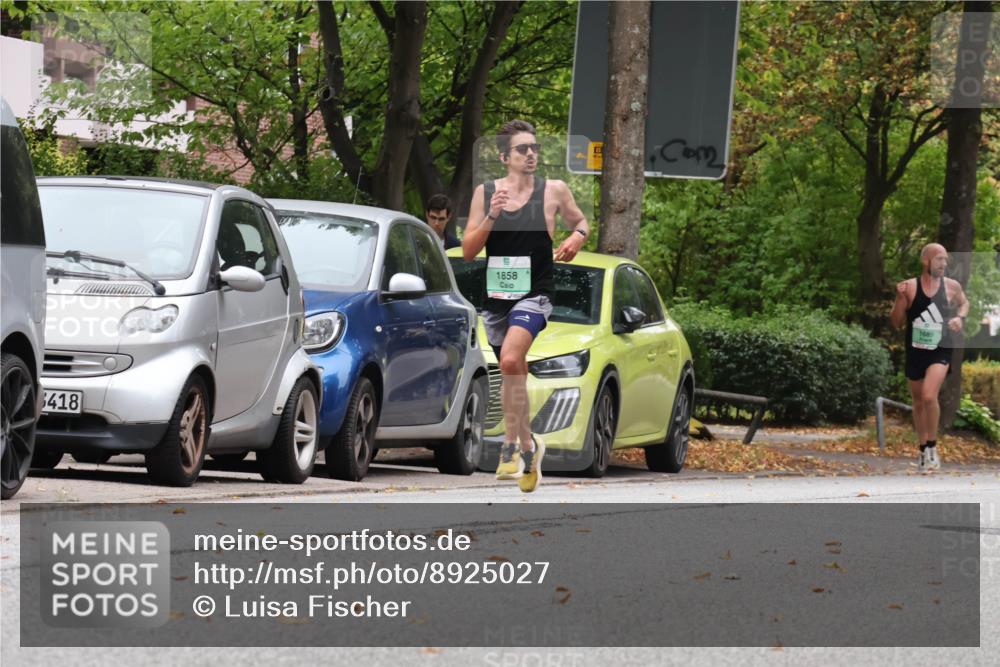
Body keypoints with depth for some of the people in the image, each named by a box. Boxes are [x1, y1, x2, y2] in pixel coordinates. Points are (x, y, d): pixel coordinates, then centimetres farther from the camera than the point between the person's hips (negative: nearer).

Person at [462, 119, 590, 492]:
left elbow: (580, 221, 17)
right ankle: (528, 446, 34)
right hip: (496, 294, 4)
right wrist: (491, 217, -14)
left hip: (534, 295, -4)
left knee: (510, 360, -27)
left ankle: (510, 445, -20)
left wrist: (577, 237, -6)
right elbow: (468, 251, 0)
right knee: (513, 375, 15)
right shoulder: (485, 193, 3)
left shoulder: (553, 191, -1)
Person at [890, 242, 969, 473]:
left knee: (929, 395, -22)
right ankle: (923, 450, 28)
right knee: (918, 401, 12)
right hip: (915, 350, 2)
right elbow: (896, 323, -1)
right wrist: (900, 298, -17)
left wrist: (960, 317, -2)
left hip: (940, 351, -2)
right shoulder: (909, 287, -6)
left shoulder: (952, 286, -2)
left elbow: (964, 303, 20)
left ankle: (932, 447, -6)